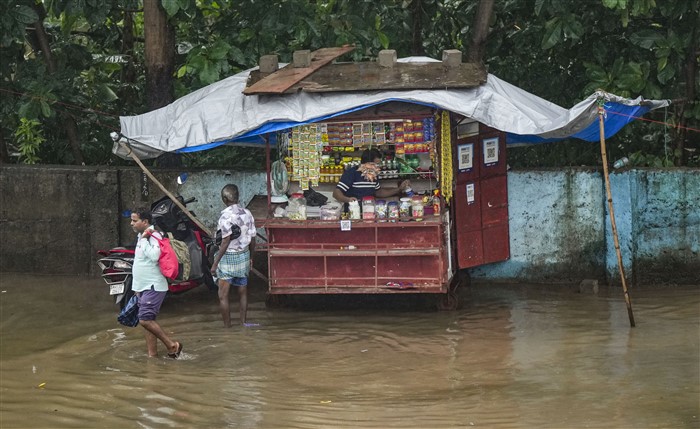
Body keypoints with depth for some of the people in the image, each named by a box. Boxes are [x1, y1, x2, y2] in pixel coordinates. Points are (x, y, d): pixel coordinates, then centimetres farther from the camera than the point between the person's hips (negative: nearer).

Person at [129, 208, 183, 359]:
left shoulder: (154, 236, -14)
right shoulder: (141, 237, 15)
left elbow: (154, 256, -32)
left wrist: (144, 239, -23)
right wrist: (137, 288, 24)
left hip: (154, 287, -10)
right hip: (144, 287, 10)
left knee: (145, 320, -16)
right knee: (147, 321, 8)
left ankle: (172, 346, -5)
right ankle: (152, 355, 11)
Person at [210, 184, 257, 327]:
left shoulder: (226, 216, -18)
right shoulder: (247, 213, 1)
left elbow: (226, 242, -21)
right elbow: (252, 239, 5)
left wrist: (215, 263, -16)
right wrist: (251, 258, 19)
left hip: (228, 257, -6)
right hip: (244, 256, 6)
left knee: (223, 295, 1)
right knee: (243, 292, 16)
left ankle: (227, 326, 2)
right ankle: (243, 322, 22)